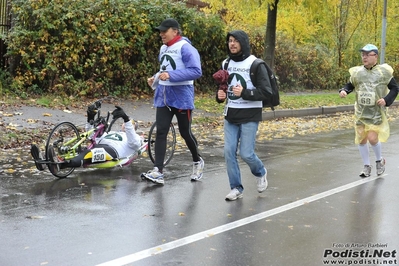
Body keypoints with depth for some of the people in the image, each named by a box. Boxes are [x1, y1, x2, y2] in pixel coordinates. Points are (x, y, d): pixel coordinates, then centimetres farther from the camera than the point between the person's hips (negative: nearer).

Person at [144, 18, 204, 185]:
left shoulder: (185, 48, -13)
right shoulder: (163, 48, 13)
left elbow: (196, 71, -22)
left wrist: (171, 75, -27)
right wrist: (156, 79, 7)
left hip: (181, 97, -7)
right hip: (163, 97, 7)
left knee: (185, 133, 6)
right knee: (161, 132, -4)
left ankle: (197, 162, 31)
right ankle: (158, 172, -8)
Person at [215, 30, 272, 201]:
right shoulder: (226, 63, 9)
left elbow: (266, 92, -14)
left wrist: (244, 93, -24)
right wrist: (220, 95, -1)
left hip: (249, 116, -5)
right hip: (230, 115, 5)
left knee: (246, 153, -5)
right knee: (229, 152, 0)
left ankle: (260, 173, 27)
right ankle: (236, 188, 12)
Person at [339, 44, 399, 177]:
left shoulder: (383, 71, -4)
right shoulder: (357, 72, 2)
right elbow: (350, 85, 13)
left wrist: (386, 100, -13)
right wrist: (343, 91, -9)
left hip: (377, 113, -3)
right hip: (361, 112, 4)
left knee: (372, 138, -14)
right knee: (361, 140, 5)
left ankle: (379, 160, 15)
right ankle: (366, 166, 22)